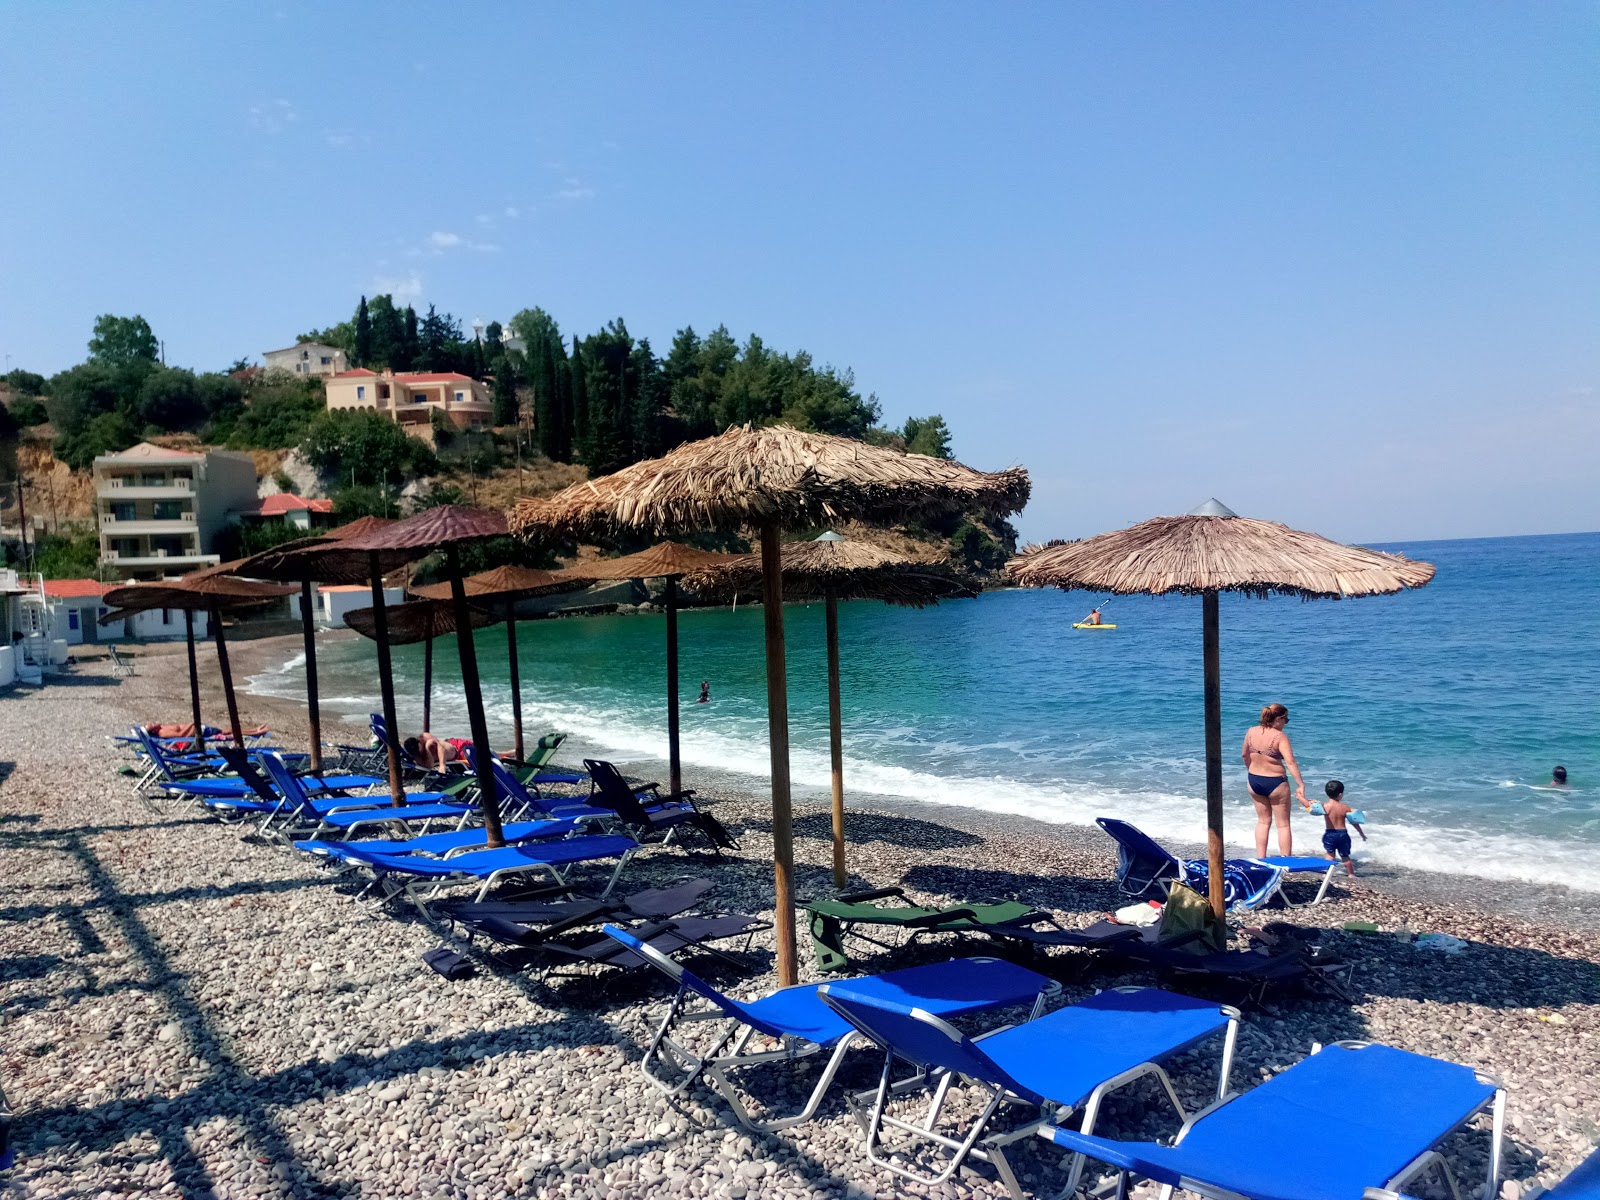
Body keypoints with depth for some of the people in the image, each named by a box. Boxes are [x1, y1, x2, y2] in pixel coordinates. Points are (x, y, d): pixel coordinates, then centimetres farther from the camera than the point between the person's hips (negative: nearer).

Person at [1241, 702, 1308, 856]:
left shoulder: (1251, 732, -2)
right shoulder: (1280, 737, -18)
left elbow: (1244, 755, 12)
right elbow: (1290, 762, -27)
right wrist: (1301, 785, -28)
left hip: (1254, 780, 5)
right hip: (1275, 783, -5)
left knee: (1263, 821, 18)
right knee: (1283, 824, 9)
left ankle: (1260, 859, 18)